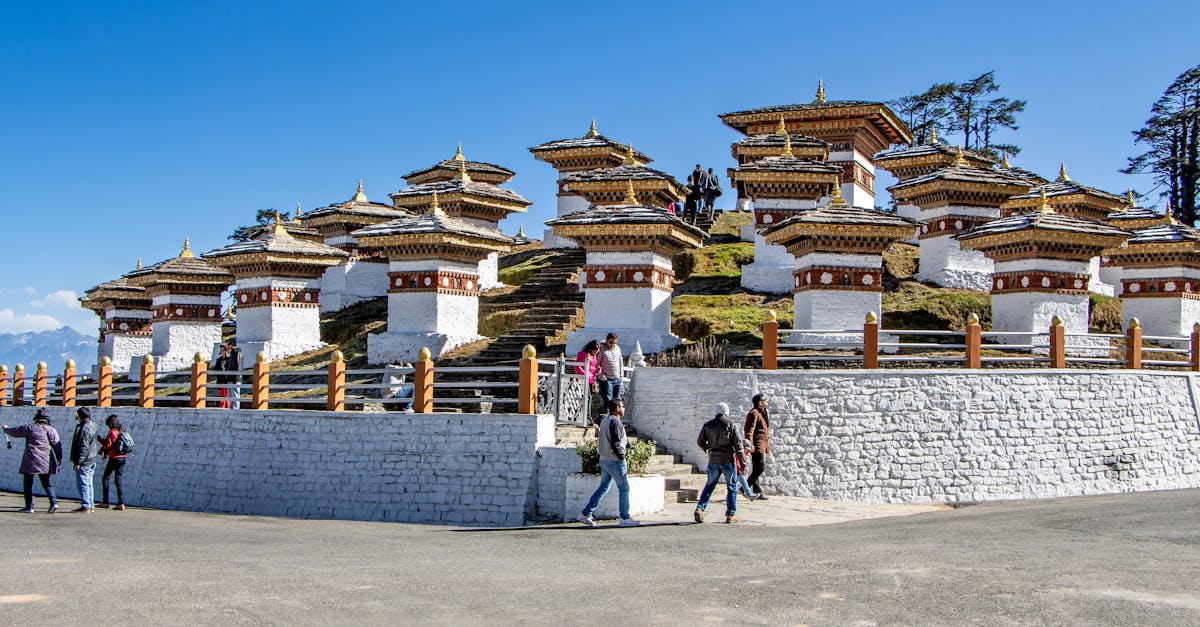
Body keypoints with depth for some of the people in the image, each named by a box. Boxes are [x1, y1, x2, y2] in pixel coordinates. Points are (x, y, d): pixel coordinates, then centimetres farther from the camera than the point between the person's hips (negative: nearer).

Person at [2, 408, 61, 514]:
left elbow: (15, 432, 15)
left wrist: (6, 429, 36)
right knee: (46, 483, 11)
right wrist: (59, 459, 12)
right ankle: (54, 502, -7)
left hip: (30, 461, -2)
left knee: (28, 484, 8)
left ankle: (29, 507, 7)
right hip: (45, 461, 2)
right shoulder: (51, 430, 2)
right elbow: (57, 445, 2)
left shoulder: (29, 428, 0)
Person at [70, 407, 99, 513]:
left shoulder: (84, 428, -18)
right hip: (91, 461, 10)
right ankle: (91, 505, 19)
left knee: (83, 484, -5)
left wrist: (78, 462, -18)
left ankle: (85, 507, -4)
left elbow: (83, 447, -21)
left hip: (84, 461, -10)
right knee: (88, 483, 15)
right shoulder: (92, 425, 12)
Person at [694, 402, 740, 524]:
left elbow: (700, 441, 6)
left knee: (710, 485, 14)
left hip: (713, 459, 3)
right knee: (731, 487, 7)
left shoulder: (708, 425, 5)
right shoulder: (731, 425, -4)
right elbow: (738, 443, -7)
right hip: (727, 459, -3)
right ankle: (730, 515, 6)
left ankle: (700, 508, -1)